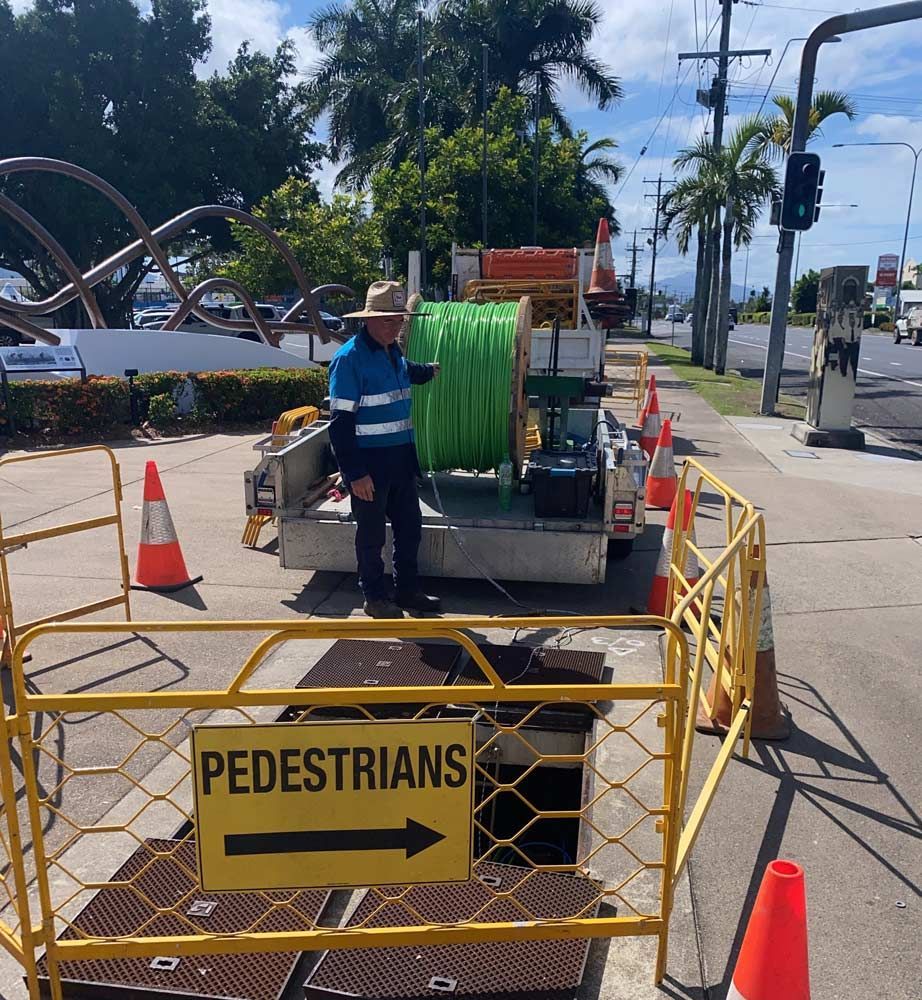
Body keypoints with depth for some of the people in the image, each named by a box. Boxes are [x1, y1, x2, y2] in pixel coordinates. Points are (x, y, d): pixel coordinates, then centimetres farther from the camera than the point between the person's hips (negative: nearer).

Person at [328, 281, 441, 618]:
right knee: (371, 534, 6)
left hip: (401, 458, 8)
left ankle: (407, 590, 31)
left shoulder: (393, 353, 9)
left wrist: (429, 371, 50)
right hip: (369, 463, -8)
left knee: (409, 527, 16)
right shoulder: (350, 358, -17)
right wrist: (355, 473, -22)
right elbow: (340, 422, -19)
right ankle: (375, 597, 22)